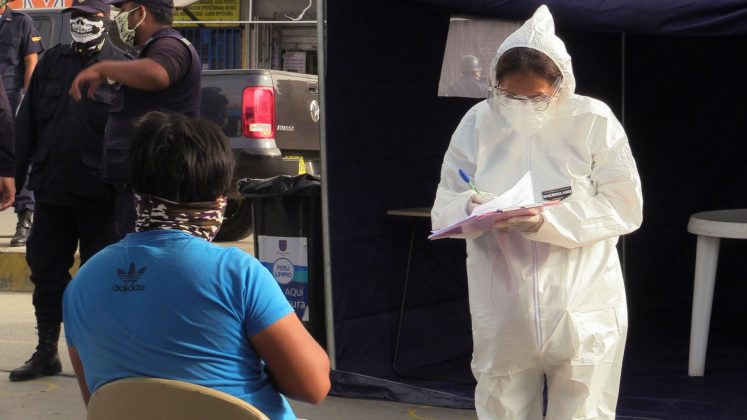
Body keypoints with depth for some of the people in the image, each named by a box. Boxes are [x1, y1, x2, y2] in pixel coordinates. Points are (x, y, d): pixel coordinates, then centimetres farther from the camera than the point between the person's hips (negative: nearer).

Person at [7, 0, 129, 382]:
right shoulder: (52, 62, 10)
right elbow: (26, 123, 10)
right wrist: (15, 174, 6)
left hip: (99, 196, -5)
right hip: (51, 192, 5)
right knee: (45, 271, 11)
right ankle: (46, 353, 23)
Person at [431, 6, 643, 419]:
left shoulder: (593, 121, -5)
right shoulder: (478, 123, 1)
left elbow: (625, 208, -9)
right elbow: (443, 209, 0)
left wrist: (550, 221, -23)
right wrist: (471, 209, -24)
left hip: (582, 311, -2)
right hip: (503, 315, 2)